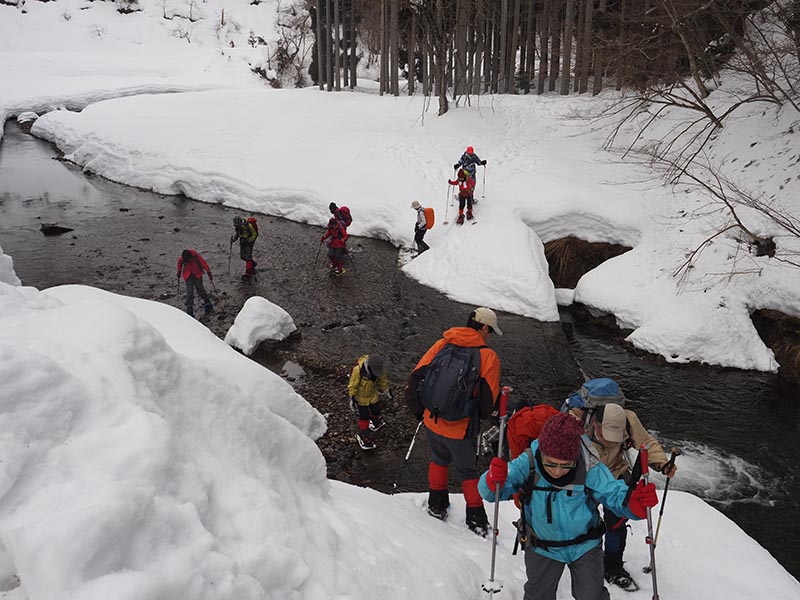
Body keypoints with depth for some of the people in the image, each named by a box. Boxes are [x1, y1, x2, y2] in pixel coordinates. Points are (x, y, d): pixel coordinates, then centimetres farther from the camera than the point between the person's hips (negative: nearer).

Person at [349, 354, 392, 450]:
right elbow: (353, 385, -22)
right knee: (364, 416, 2)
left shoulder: (378, 368, -21)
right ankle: (363, 436, 20)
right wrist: (352, 398, -18)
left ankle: (376, 422, 54)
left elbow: (383, 380, 0)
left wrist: (386, 390, 12)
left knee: (376, 411, 21)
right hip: (361, 396, -4)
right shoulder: (358, 370, -36)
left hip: (374, 394, 4)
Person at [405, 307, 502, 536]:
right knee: (468, 471, 19)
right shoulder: (488, 356, -10)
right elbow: (489, 401, -7)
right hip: (462, 429, -3)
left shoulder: (442, 344, -2)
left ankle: (436, 505, 39)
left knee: (439, 460, 29)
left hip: (433, 421, 3)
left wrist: (418, 410, 13)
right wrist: (481, 415, 15)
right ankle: (476, 519, 27)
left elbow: (416, 377, -1)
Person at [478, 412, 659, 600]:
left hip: (584, 546, 0)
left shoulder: (590, 468, -27)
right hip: (542, 548, 1)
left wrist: (635, 503, -43)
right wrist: (494, 479, -50)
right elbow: (490, 492, -26)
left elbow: (614, 494, -21)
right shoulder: (528, 463, -27)